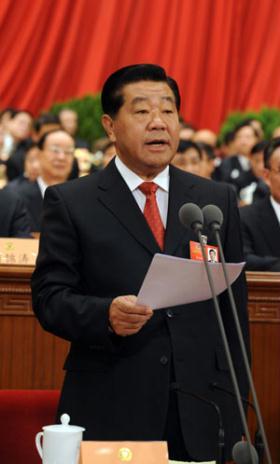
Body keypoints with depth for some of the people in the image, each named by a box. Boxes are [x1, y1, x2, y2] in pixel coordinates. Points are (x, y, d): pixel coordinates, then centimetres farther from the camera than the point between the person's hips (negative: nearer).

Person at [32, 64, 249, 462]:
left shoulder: (217, 200, 11)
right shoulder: (70, 203, 3)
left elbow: (233, 305, 11)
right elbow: (49, 297, -2)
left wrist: (234, 405, 5)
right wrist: (106, 315, -22)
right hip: (109, 414, -2)